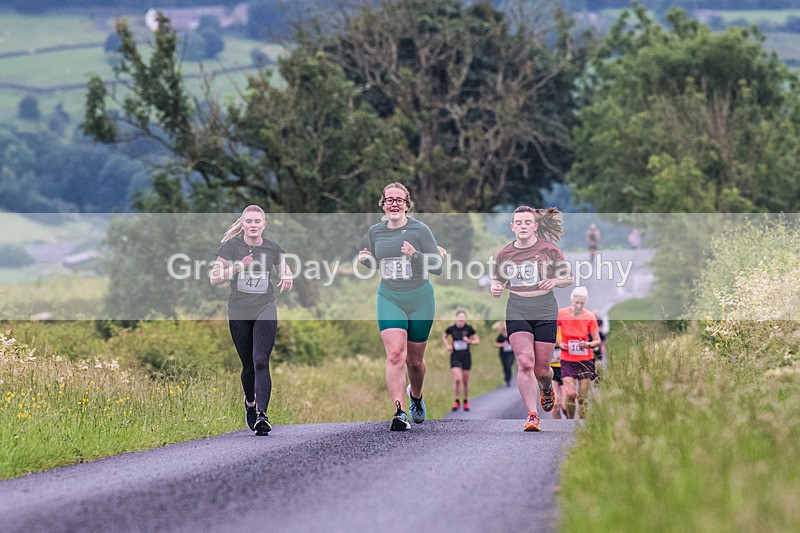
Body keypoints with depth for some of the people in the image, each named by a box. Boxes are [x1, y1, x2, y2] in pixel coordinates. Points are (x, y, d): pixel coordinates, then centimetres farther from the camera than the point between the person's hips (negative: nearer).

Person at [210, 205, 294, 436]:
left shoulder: (272, 248, 2)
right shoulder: (231, 246, -3)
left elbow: (283, 268, 23)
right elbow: (214, 279, -4)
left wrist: (287, 278, -1)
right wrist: (238, 267, -18)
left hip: (265, 311, 0)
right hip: (239, 313, 1)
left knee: (261, 362, -16)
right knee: (248, 366, 9)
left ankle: (261, 414, -24)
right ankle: (250, 403, 38)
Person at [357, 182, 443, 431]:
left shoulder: (419, 230, -7)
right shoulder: (375, 232, 3)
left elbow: (438, 267, -7)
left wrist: (415, 255, -23)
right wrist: (366, 259, -3)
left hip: (420, 299, -1)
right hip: (389, 299, 1)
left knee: (414, 360, 9)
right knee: (395, 355, -18)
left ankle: (416, 395, 42)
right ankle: (399, 413, -23)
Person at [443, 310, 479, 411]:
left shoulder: (469, 329, -5)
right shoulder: (451, 329, -3)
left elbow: (477, 340, 3)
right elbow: (444, 336, 17)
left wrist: (469, 341, -17)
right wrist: (447, 345, 0)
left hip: (466, 357, 1)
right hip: (455, 356, -1)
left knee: (465, 381, 8)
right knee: (457, 379, -15)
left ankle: (466, 401, 25)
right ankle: (457, 401, 2)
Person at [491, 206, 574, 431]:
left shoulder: (549, 249, -3)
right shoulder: (504, 254, 3)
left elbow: (569, 278, 5)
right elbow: (499, 279, 18)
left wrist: (554, 281, -16)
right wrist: (496, 288, -5)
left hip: (545, 311, -1)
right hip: (517, 311, 1)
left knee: (542, 369, 4)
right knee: (525, 363, -17)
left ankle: (547, 388, 42)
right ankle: (532, 415, -13)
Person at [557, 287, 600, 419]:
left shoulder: (589, 317, -3)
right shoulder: (561, 314, -4)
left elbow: (597, 341, 0)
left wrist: (588, 344, -20)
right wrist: (559, 343, -6)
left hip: (585, 359, 1)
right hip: (567, 360, -1)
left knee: (583, 398, 0)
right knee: (570, 394, -15)